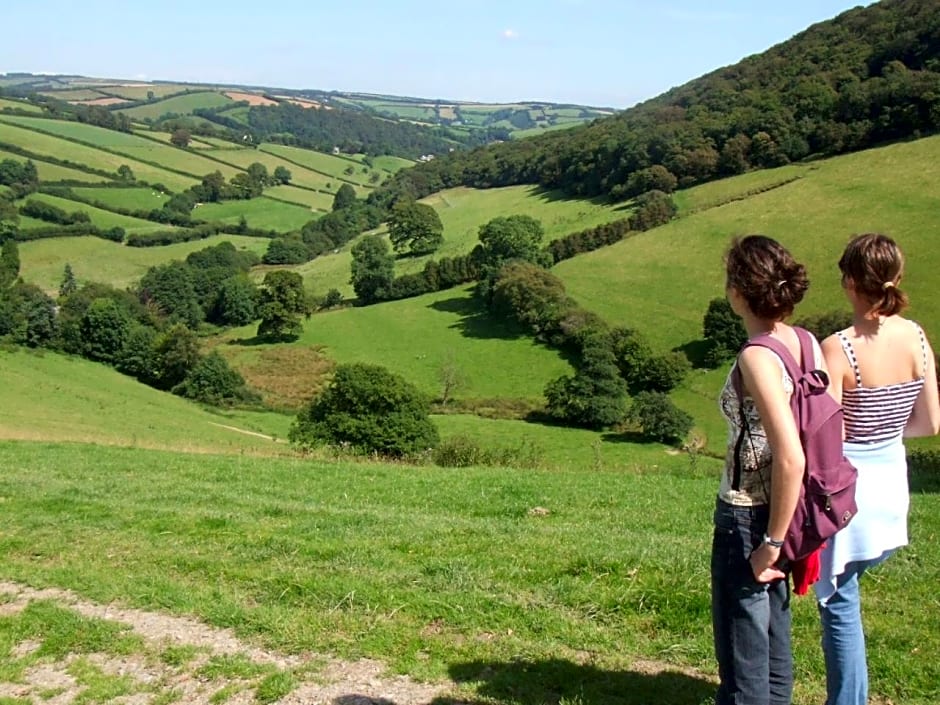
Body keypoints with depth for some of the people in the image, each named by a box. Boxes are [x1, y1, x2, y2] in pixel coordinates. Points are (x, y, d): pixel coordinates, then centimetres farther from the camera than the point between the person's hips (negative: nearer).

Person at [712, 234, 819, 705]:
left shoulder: (758, 357, -21)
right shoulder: (805, 343, 2)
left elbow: (791, 459, -27)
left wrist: (771, 543, -18)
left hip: (749, 516, -8)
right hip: (780, 514, 8)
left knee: (742, 653, 5)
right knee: (773, 645, 21)